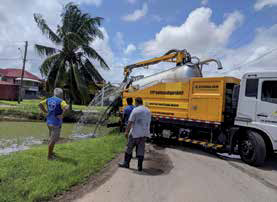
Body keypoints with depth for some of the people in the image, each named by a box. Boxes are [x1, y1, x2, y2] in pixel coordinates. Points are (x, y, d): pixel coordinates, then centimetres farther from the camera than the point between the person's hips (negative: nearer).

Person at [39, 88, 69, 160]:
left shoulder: (49, 99, 8)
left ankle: (51, 152, 38)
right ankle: (49, 156, 10)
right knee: (53, 140, 1)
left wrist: (45, 111, 9)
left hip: (49, 121, 8)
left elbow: (40, 104, 10)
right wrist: (62, 114, -19)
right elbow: (66, 108, -31)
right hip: (56, 123, -8)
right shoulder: (61, 101, -14)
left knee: (51, 138, 24)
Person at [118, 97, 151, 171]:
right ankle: (140, 166, 13)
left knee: (129, 148, 10)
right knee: (141, 150, 10)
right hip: (144, 133, 6)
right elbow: (148, 122, 11)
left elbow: (130, 122, -14)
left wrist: (126, 132, -8)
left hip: (135, 133, -5)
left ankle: (126, 163, 21)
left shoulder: (135, 110, -12)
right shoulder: (148, 111, 7)